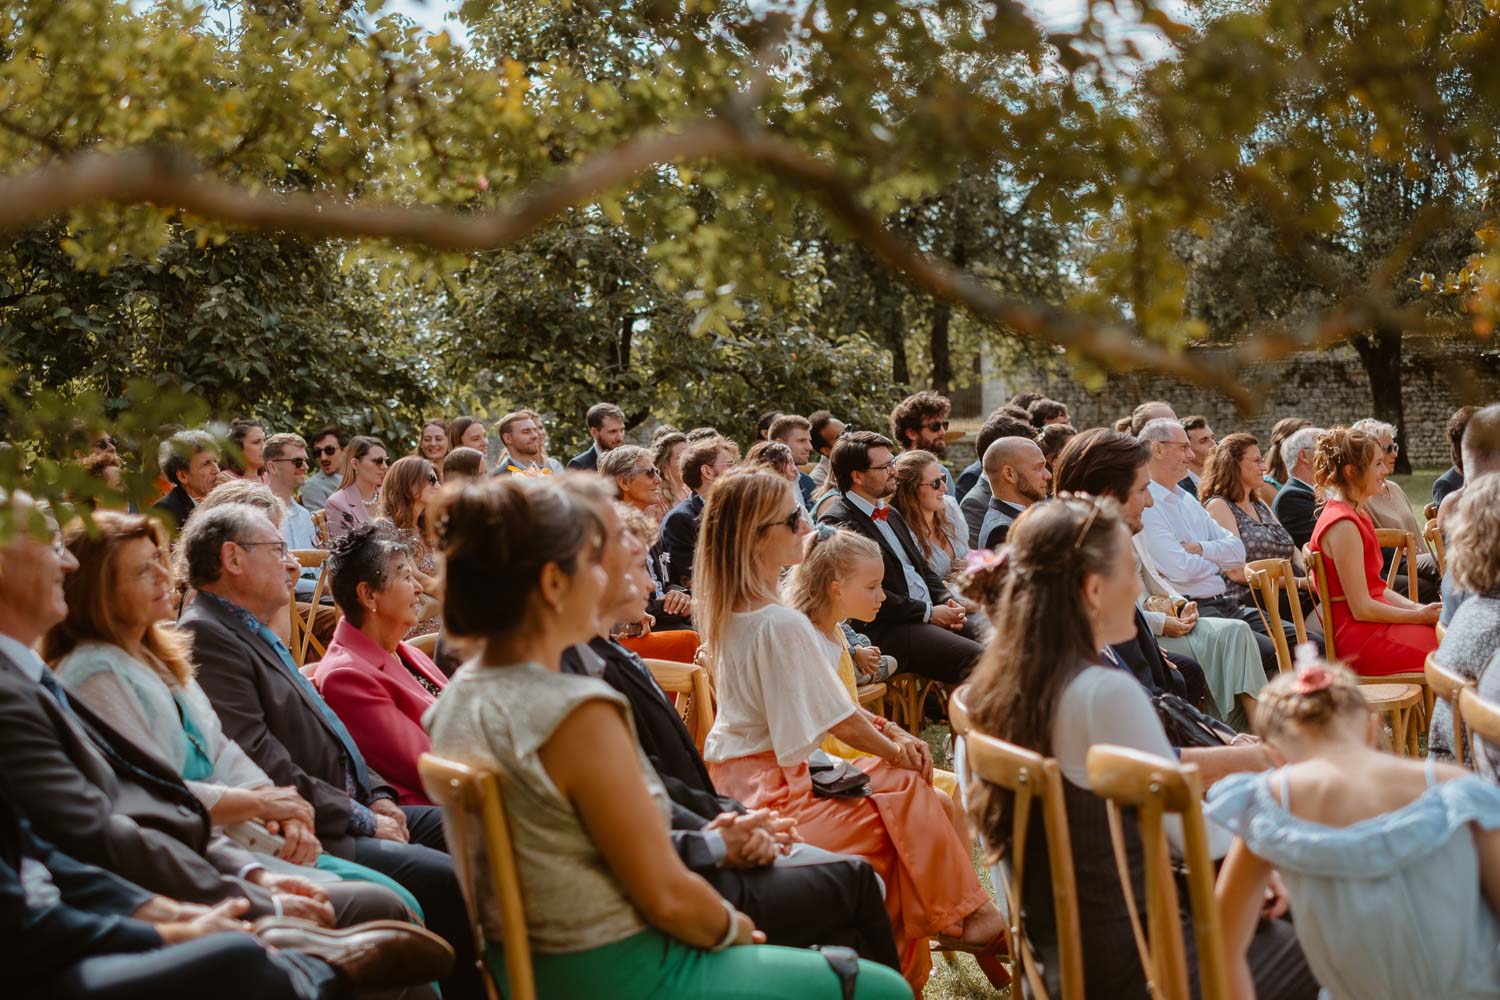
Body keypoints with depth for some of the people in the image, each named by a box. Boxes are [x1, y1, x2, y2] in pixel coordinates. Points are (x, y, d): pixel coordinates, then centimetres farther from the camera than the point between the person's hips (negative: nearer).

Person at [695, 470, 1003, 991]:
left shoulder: (724, 611, 6)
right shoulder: (780, 623, -23)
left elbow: (827, 703, 12)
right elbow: (839, 719, -15)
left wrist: (888, 734, 7)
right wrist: (896, 751, 1)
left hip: (740, 772, 9)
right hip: (773, 796, -9)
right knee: (909, 790, -2)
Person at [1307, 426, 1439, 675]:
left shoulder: (1357, 515, 14)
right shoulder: (1343, 525, -18)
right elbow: (1362, 608, -18)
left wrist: (1418, 608, 4)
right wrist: (1419, 616, -9)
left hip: (1374, 623, 10)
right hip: (1360, 638, -10)